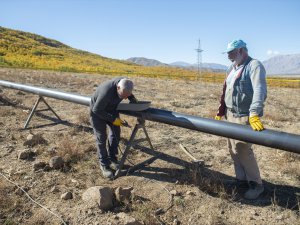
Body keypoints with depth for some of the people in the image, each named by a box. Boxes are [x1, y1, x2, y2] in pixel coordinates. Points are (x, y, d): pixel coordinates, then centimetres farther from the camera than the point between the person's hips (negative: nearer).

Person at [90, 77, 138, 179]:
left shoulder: (125, 82, -25)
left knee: (115, 132, 7)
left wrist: (132, 98, -15)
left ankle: (112, 158, 24)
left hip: (111, 109, 6)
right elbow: (96, 110, -29)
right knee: (101, 137, -3)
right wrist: (113, 119, -27)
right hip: (98, 112, -6)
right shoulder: (107, 92, -43)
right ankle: (104, 165, 11)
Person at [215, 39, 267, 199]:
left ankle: (256, 184, 12)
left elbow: (260, 91, -25)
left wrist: (254, 114, -37)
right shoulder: (232, 68, 16)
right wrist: (220, 111, 18)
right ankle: (241, 180, 25)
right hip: (230, 115, 8)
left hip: (244, 117, -8)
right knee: (233, 149, 11)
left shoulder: (254, 66, -10)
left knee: (243, 150, -7)